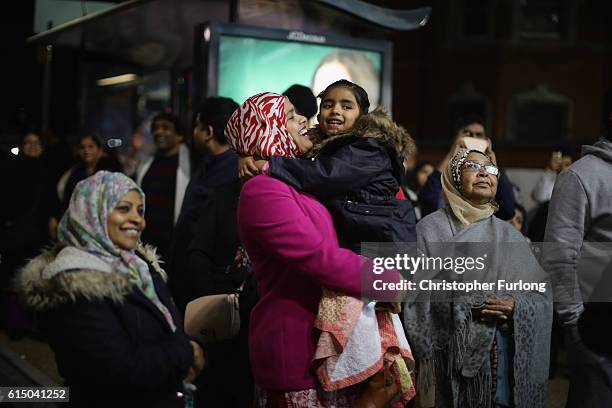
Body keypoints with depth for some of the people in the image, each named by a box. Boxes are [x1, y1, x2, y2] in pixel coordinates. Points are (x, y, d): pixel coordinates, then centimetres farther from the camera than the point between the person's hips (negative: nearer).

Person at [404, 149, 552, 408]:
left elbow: (543, 299, 8)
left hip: (507, 355, 3)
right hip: (450, 355, -3)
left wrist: (517, 306, -11)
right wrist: (467, 308, -16)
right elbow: (415, 297, -6)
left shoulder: (510, 236, 13)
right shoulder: (430, 229, 2)